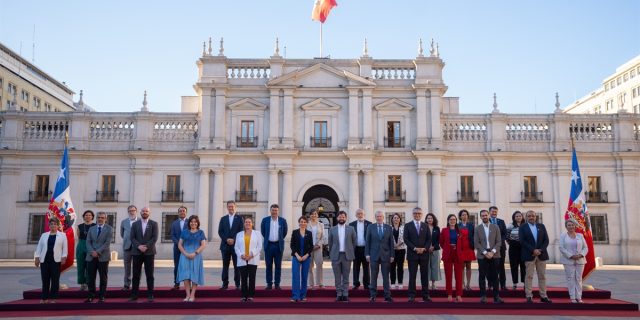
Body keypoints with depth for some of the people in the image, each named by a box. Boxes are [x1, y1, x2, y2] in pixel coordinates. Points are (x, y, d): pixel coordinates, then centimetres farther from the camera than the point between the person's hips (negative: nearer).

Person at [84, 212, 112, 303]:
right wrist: (92, 252, -11)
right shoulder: (91, 229, 14)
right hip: (91, 257, 3)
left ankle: (101, 296, 8)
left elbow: (107, 243, -8)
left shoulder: (109, 229, 2)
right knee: (91, 277, 4)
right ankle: (91, 296, 11)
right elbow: (88, 242, 6)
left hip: (103, 257, -3)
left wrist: (98, 252, -16)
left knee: (103, 278, 2)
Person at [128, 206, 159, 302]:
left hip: (149, 252, -2)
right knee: (136, 275, 4)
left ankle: (150, 295, 5)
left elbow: (155, 238, -4)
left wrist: (146, 247, -14)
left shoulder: (154, 224, 5)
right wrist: (139, 246, -13)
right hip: (136, 252, 2)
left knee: (149, 275, 1)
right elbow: (132, 238, 2)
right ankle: (134, 295, 9)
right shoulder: (135, 224, 11)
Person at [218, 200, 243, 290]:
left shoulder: (239, 218, 5)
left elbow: (241, 231, -1)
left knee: (237, 266, 0)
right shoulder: (223, 219, 11)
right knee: (225, 266, 5)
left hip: (236, 245, -2)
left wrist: (234, 239, -13)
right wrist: (226, 239, -10)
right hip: (225, 245, 2)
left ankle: (237, 284, 6)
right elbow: (220, 231, 5)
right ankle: (225, 284, 10)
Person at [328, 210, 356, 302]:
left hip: (347, 256, 0)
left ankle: (345, 294, 8)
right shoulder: (332, 229, 5)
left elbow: (354, 242, 8)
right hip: (336, 256, 0)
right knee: (337, 277, 4)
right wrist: (331, 255, 7)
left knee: (346, 277, 3)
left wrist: (352, 254, 6)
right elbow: (330, 243, 9)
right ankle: (339, 294, 10)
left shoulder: (351, 229, 4)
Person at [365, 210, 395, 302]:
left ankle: (387, 296, 9)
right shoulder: (370, 227, 3)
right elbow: (367, 241, 2)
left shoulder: (388, 228, 6)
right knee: (373, 277, 5)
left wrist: (392, 255, 1)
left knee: (386, 277, 4)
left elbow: (391, 242, 5)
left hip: (385, 255, 1)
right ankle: (372, 295, 12)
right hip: (374, 255, 0)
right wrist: (367, 254, -4)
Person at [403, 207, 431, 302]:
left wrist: (424, 248, -10)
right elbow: (406, 239, -3)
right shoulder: (408, 225, 4)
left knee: (425, 275, 5)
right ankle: (412, 296, 2)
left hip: (424, 254, 2)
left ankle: (425, 295, 10)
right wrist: (415, 248, -13)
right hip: (412, 254, -2)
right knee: (412, 276, -1)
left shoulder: (425, 226, 11)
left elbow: (429, 239, 6)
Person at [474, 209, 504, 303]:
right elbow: (476, 243, -1)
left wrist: (493, 252, -11)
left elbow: (499, 242, 1)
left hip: (494, 254, 0)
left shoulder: (495, 227, 7)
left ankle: (496, 296, 7)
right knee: (482, 276, 1)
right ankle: (483, 296, 7)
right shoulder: (477, 228, 5)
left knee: (494, 276, 2)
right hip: (482, 255, 0)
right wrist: (485, 252, -11)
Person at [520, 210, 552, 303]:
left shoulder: (541, 226, 11)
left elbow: (546, 240, 5)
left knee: (542, 276, 6)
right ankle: (529, 296, 2)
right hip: (529, 255, -3)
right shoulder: (523, 227, 2)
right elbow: (522, 241, -7)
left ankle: (543, 296, 12)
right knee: (529, 276, -1)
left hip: (541, 254, 3)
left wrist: (540, 250, -10)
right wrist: (533, 250, -15)